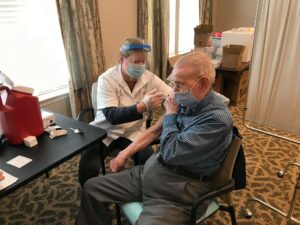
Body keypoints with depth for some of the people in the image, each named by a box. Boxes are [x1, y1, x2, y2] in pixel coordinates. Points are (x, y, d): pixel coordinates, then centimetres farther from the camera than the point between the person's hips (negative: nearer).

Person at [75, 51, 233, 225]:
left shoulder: (218, 118, -22)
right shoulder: (186, 100, 2)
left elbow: (171, 153, -25)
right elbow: (156, 129, 12)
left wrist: (170, 114, -11)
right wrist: (125, 153, 11)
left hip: (178, 191, -7)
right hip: (151, 170, 8)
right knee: (91, 188, 7)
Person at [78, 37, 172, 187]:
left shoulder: (149, 77, -5)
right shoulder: (107, 79, -16)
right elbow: (112, 116, -27)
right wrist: (142, 106, -41)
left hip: (133, 133, 2)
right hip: (105, 132, -2)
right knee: (87, 168, -21)